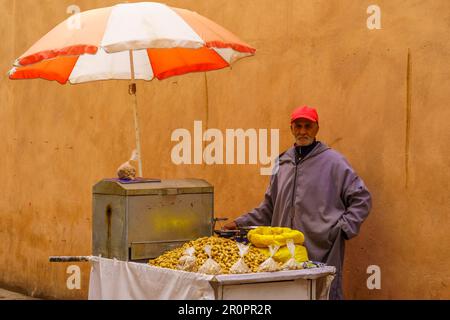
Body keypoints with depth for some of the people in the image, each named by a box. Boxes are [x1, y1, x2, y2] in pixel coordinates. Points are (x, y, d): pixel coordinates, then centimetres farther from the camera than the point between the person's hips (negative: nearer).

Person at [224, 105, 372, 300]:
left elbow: (361, 198, 0)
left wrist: (343, 228, -8)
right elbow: (269, 208, 24)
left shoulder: (333, 161, -1)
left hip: (322, 253, -5)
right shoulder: (283, 163, 16)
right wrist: (240, 223, 17)